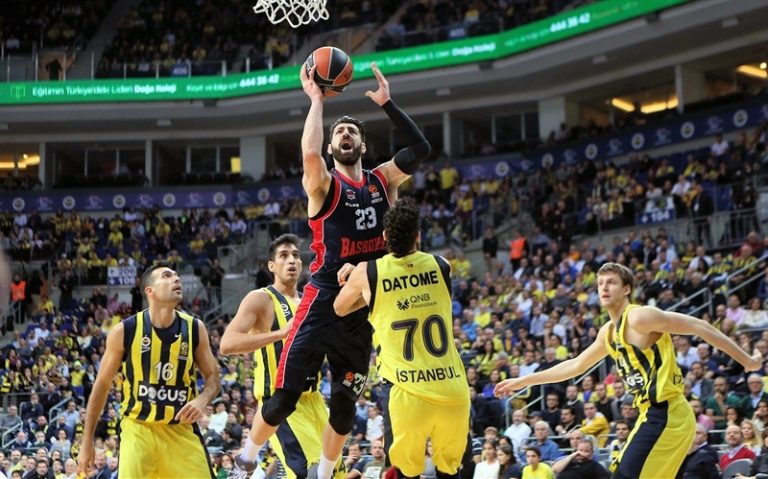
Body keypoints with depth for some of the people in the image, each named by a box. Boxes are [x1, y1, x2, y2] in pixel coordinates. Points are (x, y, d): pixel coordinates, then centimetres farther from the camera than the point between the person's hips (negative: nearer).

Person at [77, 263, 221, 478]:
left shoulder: (195, 328, -1)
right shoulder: (125, 330, -7)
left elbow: (213, 377, 9)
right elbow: (102, 386, 1)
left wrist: (202, 399, -15)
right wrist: (87, 443, 1)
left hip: (182, 431, 2)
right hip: (138, 430, -2)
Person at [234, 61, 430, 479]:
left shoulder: (383, 180, 10)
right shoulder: (323, 185, -3)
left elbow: (420, 149, -3)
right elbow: (309, 151, -25)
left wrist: (387, 105, -5)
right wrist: (317, 100, -15)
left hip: (365, 306, 4)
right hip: (323, 302, -4)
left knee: (345, 402, 11)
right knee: (285, 395, -7)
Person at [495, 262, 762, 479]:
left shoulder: (639, 317, -11)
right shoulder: (609, 332, 16)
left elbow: (699, 327, -11)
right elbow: (576, 366, 29)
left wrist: (746, 360, -11)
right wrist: (523, 381, 31)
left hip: (666, 415, -10)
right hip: (655, 415, 10)